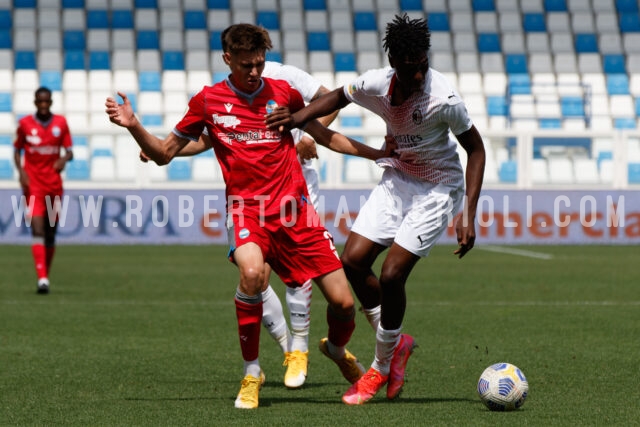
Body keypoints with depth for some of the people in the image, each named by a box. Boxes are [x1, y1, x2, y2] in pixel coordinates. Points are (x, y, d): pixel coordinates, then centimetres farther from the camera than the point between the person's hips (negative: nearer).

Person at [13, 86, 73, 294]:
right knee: (38, 229, -16)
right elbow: (17, 150, 9)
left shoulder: (61, 123, 4)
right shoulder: (25, 124, 0)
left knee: (51, 233, 9)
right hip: (33, 184, -3)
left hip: (54, 184, 3)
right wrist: (21, 171, -8)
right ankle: (42, 279, -23)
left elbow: (69, 151, 6)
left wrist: (64, 158, -17)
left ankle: (46, 275, 25)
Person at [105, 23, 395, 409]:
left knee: (343, 302, -4)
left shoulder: (283, 92, 8)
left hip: (293, 207, 2)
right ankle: (252, 372, -15)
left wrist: (378, 153, 16)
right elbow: (164, 153, 10)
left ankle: (337, 349, 35)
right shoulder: (208, 101, 4)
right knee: (252, 272, -35)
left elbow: (325, 136, 22)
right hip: (246, 206, -2)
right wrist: (134, 126, -6)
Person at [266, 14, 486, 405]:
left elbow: (476, 149, -14)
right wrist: (300, 117, -7)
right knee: (354, 260, -5)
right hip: (397, 178, 6)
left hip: (438, 189, -6)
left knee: (391, 274, -14)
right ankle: (396, 342, 17)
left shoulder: (444, 98, -27)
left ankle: (382, 366, 8)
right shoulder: (376, 84, -13)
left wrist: (468, 215, -21)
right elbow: (339, 97, 11)